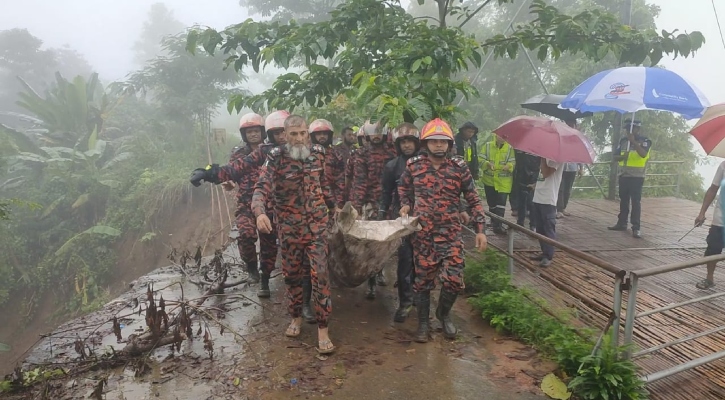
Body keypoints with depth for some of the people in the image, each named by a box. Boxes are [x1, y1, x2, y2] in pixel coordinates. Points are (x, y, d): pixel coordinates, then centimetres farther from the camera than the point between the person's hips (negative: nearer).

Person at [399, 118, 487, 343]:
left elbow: (473, 200, 3)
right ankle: (423, 322, 28)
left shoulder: (459, 167, -2)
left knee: (454, 280, -5)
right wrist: (405, 205, 1)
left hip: (451, 234, 0)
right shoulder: (413, 165, -1)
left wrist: (480, 229, -2)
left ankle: (444, 314, 26)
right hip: (422, 234, 0)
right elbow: (403, 188, 19)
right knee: (423, 280, 8)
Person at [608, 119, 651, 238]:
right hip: (623, 175, 6)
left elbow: (643, 154, -22)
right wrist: (622, 156, -12)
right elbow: (615, 156, 10)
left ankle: (636, 227, -7)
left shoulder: (644, 140, -4)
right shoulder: (623, 140, 11)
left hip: (637, 176, -6)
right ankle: (622, 223, 22)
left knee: (636, 201, -7)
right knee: (623, 200, 12)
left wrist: (634, 141, -26)